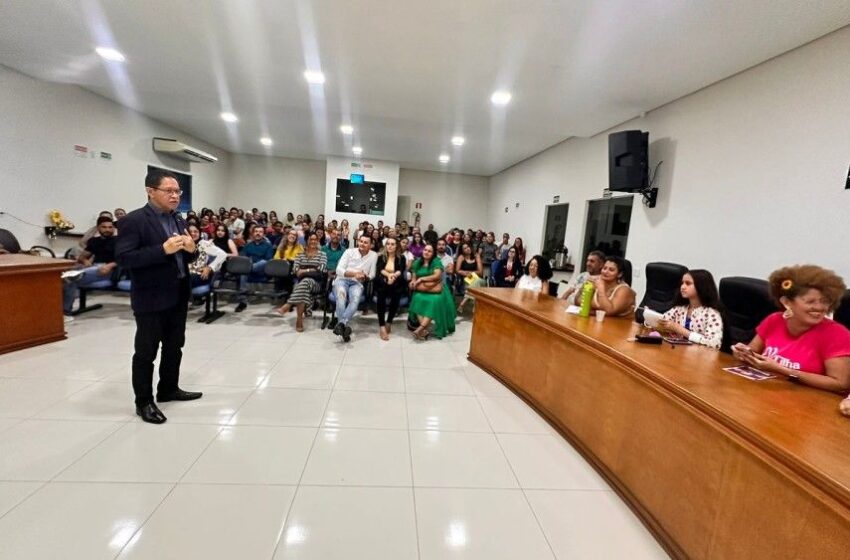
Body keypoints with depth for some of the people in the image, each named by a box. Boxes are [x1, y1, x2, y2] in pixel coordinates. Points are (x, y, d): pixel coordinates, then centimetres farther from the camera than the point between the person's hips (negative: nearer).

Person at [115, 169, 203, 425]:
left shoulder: (179, 220, 10)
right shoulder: (134, 220, -12)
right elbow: (123, 258, -20)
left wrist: (191, 249, -9)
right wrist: (163, 249, -27)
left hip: (178, 295, 7)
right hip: (151, 298, -7)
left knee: (174, 346, 18)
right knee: (146, 351, 6)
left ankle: (169, 389, 34)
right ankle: (143, 402, 20)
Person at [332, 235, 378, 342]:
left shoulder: (374, 255, 8)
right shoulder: (349, 251, 5)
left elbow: (372, 275, 9)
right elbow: (339, 270, -3)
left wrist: (365, 277, -15)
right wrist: (354, 274, -18)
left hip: (357, 283, 1)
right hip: (342, 280, 0)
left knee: (355, 299, -35)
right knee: (341, 295, -36)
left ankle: (341, 324, -48)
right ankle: (343, 326, -44)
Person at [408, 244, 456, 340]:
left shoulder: (436, 262, -1)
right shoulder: (417, 262, 10)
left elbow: (437, 276, -13)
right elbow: (413, 278, 8)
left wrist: (421, 279, -14)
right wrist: (425, 283, -10)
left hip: (436, 290, -2)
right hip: (422, 290, 3)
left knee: (435, 301, -29)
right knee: (418, 299, -26)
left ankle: (421, 328, -33)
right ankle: (426, 329, -28)